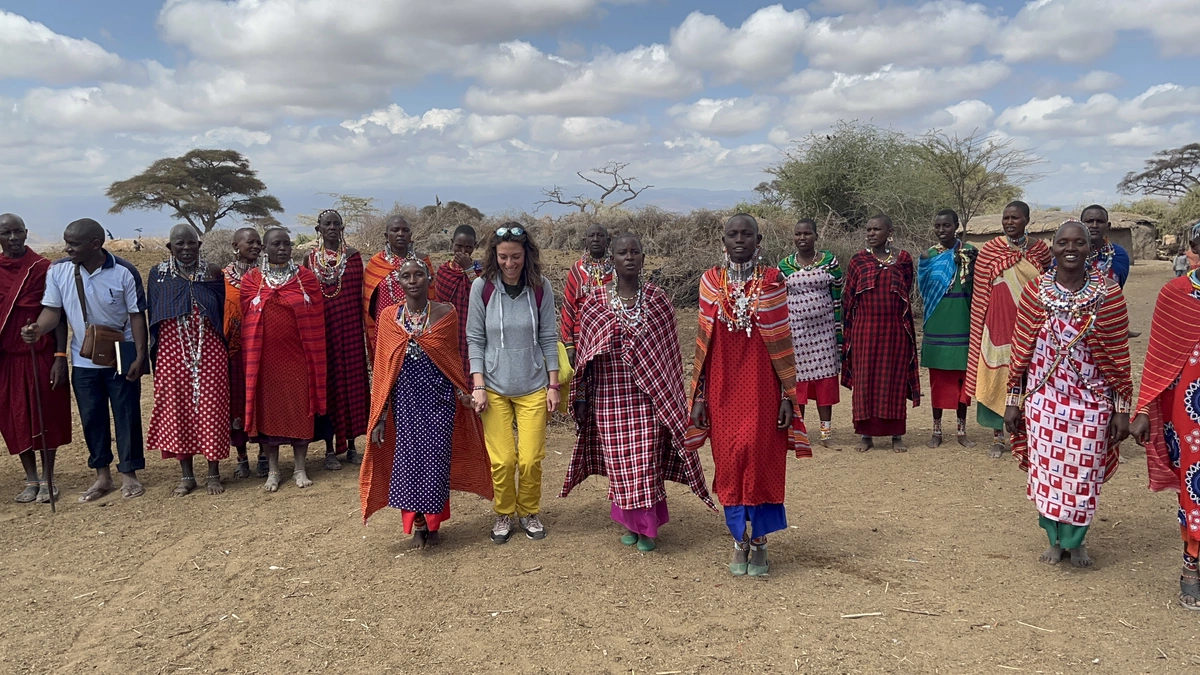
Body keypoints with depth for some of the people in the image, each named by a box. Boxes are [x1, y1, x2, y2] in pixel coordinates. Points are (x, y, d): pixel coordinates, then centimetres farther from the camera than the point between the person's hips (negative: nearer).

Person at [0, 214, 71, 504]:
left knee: (46, 416, 5)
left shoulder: (44, 269, -5)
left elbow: (58, 315, -4)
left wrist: (60, 357, -10)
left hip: (42, 356, -3)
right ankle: (30, 479, 21)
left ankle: (47, 479, 17)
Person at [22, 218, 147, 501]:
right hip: (83, 361, 3)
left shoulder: (124, 272, -14)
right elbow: (53, 309, 0)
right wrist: (38, 329, -23)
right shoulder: (58, 270, -6)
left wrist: (139, 357, -12)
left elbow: (136, 315, -10)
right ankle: (102, 475, 23)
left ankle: (129, 474, 16)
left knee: (126, 416, 4)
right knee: (92, 418, 11)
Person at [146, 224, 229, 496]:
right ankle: (186, 475, 19)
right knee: (177, 411, 6)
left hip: (209, 354, -1)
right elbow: (153, 316, 8)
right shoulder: (158, 274, 4)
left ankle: (213, 473, 14)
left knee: (211, 410, 1)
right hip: (172, 354, 1)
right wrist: (152, 355, 6)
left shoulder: (212, 272, 2)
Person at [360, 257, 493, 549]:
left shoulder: (445, 313, -2)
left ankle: (433, 522, 22)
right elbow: (383, 369, 3)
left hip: (439, 398, -1)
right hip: (405, 398, 1)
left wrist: (462, 391, -8)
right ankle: (417, 524, 22)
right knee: (408, 459, 2)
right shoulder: (389, 317, 1)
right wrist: (380, 417, 2)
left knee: (436, 459, 0)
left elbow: (453, 358, 7)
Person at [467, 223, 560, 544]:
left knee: (531, 459, 0)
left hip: (533, 387, 1)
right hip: (494, 387, 0)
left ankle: (529, 512, 25)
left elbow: (548, 338, 2)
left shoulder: (540, 288, -3)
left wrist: (553, 385, 1)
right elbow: (475, 339, -1)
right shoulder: (482, 287, -5)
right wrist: (478, 385, -6)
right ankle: (503, 514, 24)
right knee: (502, 460, 0)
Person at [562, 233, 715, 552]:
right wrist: (581, 398, 3)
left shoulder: (658, 301, 1)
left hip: (649, 396, 0)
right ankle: (630, 522, 26)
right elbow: (584, 354, 4)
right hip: (609, 397, 1)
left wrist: (670, 399, 5)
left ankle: (648, 526, 15)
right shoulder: (594, 304, 0)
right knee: (619, 461, 8)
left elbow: (670, 352, 5)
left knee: (647, 459, -1)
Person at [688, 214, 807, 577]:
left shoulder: (772, 280, 0)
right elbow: (703, 341, 6)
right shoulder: (711, 281, 4)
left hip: (762, 386, -1)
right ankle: (740, 542, 20)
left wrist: (788, 395, -4)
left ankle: (759, 542, 15)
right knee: (728, 464, 5)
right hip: (723, 388, 2)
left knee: (761, 461, -1)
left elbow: (783, 340, 0)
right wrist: (699, 396, 4)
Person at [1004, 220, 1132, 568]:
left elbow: (1119, 355, -2)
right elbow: (1021, 348, 1)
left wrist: (1122, 407, -2)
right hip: (1044, 399, 1)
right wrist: (1013, 399, 2)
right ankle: (1054, 539, 27)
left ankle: (1076, 542, 29)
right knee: (1046, 470, 7)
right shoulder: (1035, 291, -3)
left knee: (1083, 474, 8)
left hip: (1091, 401, 0)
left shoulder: (1108, 294, -5)